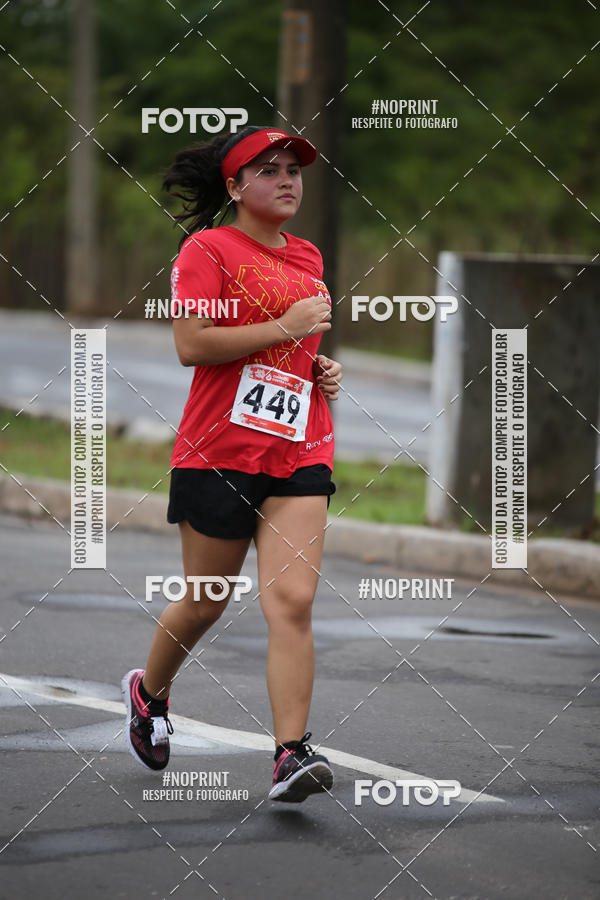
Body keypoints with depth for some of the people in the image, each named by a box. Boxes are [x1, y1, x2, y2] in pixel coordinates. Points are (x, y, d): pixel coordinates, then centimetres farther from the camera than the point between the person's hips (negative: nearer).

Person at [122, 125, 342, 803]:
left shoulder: (307, 259, 16)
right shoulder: (207, 250, -5)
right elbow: (191, 344, -16)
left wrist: (322, 369, 12)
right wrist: (285, 328, -16)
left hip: (299, 454, 4)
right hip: (219, 452, -4)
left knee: (292, 601, -11)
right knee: (205, 603, 9)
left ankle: (291, 755, -16)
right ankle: (148, 692, 39)